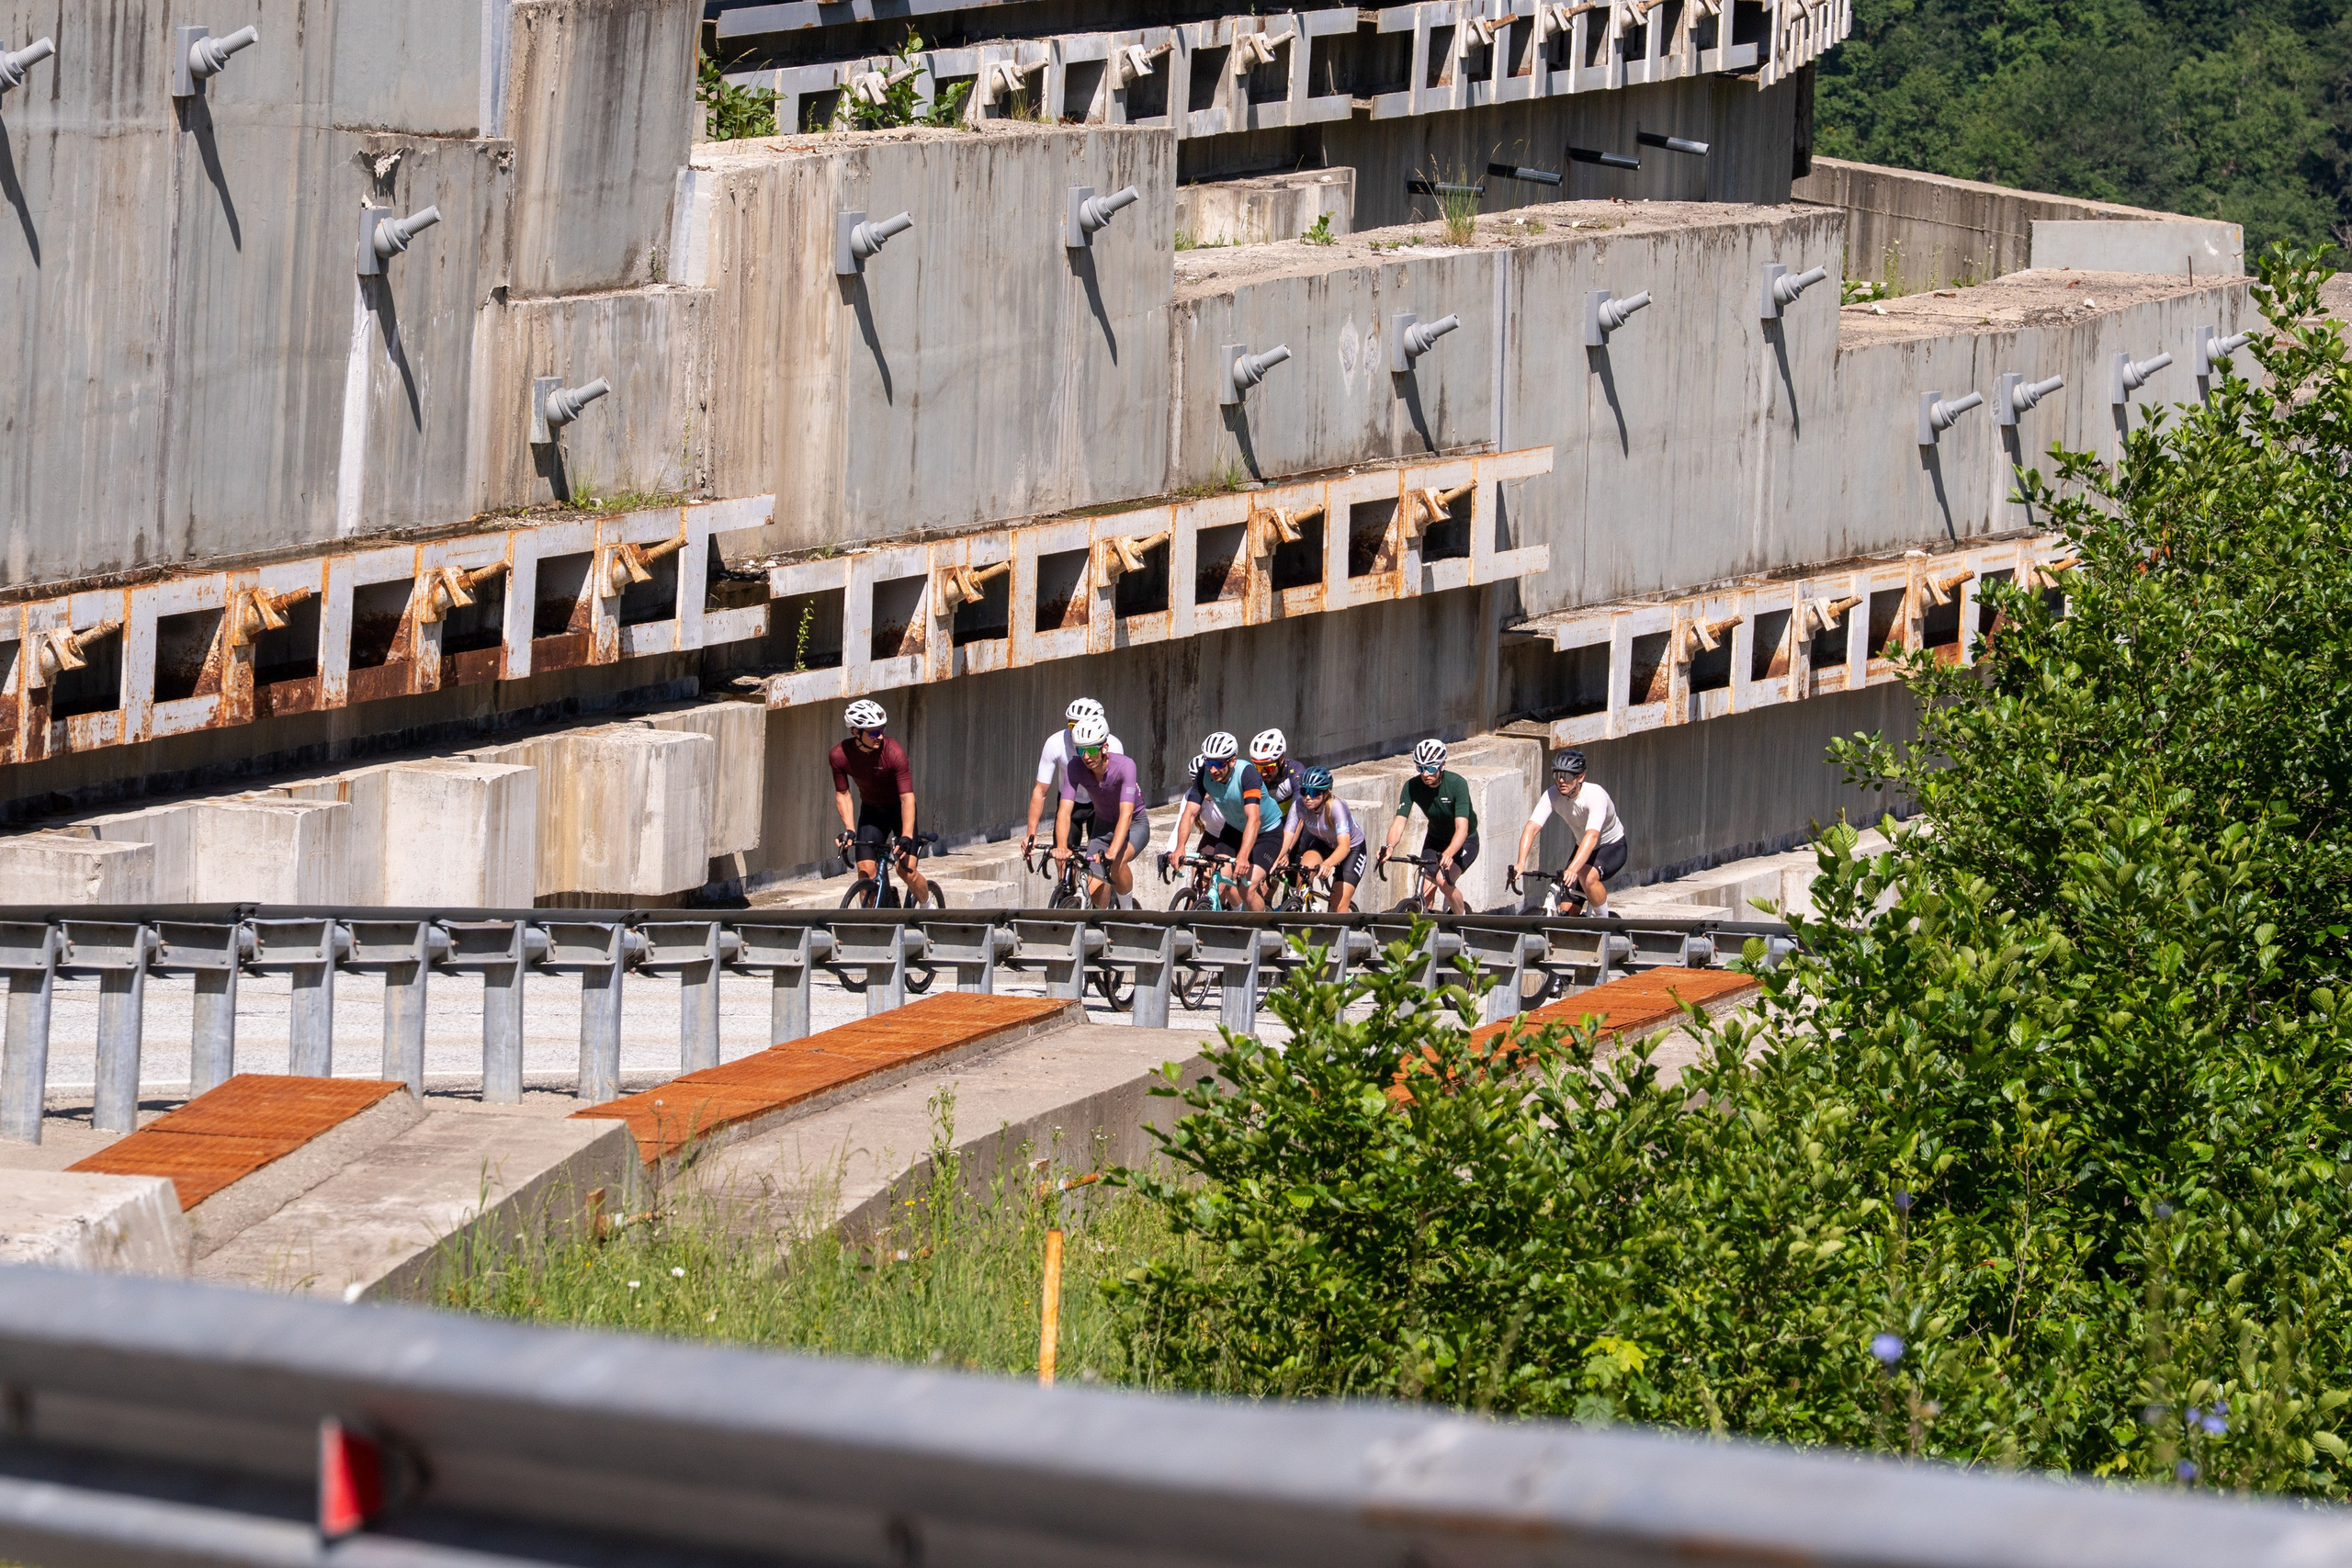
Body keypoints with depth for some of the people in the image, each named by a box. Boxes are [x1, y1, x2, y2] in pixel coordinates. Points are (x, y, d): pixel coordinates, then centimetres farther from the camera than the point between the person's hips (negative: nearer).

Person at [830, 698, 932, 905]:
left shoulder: (893, 752, -28)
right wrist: (849, 829, -16)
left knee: (906, 870, -13)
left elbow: (907, 797, -28)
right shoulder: (840, 755, -18)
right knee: (866, 871, -10)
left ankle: (928, 906, 15)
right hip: (871, 812, 3)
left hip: (899, 809, -3)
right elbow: (842, 794, -5)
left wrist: (906, 837, -36)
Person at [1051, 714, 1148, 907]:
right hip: (1103, 825, 4)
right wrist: (1061, 847, -48)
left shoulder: (1124, 765, -31)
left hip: (1134, 824, -4)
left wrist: (1112, 851, -54)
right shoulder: (1075, 769, -21)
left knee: (1116, 863, -34)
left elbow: (1126, 814, -40)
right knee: (1095, 892, -11)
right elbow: (1064, 811, -29)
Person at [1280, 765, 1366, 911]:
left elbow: (1344, 846, -46)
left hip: (1353, 848, -4)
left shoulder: (1336, 807, -36)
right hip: (1323, 843, 4)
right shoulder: (1299, 806, -25)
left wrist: (1327, 865, -64)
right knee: (1304, 869, -28)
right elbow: (1286, 838, -30)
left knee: (1338, 908, -12)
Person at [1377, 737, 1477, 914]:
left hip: (1464, 842, -4)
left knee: (1443, 880, -27)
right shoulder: (1412, 787, -19)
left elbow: (1462, 828, -39)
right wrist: (1390, 846, -48)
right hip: (1436, 839, 4)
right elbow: (1399, 821, -26)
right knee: (1425, 895, -6)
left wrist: (1448, 854, -57)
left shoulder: (1456, 784, -30)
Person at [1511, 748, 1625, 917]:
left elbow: (1592, 836, -48)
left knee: (1588, 877, -35)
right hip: (1582, 847, 5)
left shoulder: (1594, 795, -34)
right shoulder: (1552, 795, -20)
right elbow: (1531, 828, -31)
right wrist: (1520, 863, -47)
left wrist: (1573, 869, -61)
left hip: (1612, 847, -5)